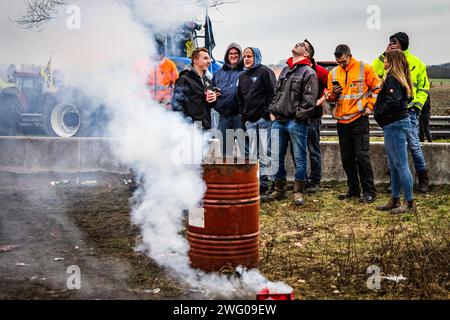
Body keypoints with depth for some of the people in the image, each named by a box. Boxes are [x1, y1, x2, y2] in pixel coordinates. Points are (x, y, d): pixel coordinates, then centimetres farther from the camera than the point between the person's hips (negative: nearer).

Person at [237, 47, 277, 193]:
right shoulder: (243, 76, 19)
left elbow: (273, 93, -9)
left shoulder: (265, 72, -3)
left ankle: (265, 180, -1)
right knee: (253, 154, 8)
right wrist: (243, 115, 13)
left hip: (264, 119, -7)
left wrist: (268, 112, -14)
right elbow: (240, 98, 23)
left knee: (265, 153, -6)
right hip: (250, 120, 7)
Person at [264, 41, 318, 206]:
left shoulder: (309, 73, -4)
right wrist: (272, 111, 10)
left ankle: (298, 192, 10)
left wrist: (298, 116, -14)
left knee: (299, 158, 1)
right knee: (277, 157, 10)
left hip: (297, 123, -7)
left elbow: (309, 99, -11)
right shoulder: (285, 70, 18)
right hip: (278, 121, 7)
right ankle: (279, 189, 21)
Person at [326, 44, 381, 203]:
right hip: (342, 120, 5)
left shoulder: (364, 69, -2)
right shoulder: (333, 73, 10)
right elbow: (330, 97, 16)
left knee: (362, 155, -8)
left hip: (359, 119, -5)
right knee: (347, 157, 10)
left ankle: (369, 192, -1)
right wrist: (333, 93, -7)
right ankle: (353, 189, 21)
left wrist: (369, 106, -5)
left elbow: (378, 88, 2)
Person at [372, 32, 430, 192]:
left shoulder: (416, 63, 7)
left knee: (414, 145, -5)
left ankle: (423, 180, 9)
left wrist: (417, 104, -3)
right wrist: (385, 55, -7)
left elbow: (423, 87, 10)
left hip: (408, 110, -2)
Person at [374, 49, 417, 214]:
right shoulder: (400, 78, 14)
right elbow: (408, 98, 22)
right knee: (395, 166, 15)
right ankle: (394, 201, 23)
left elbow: (392, 102, -28)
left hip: (394, 125, -10)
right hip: (399, 122, 10)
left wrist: (379, 114, -12)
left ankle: (410, 203, 0)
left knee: (401, 165, -5)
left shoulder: (392, 79, -15)